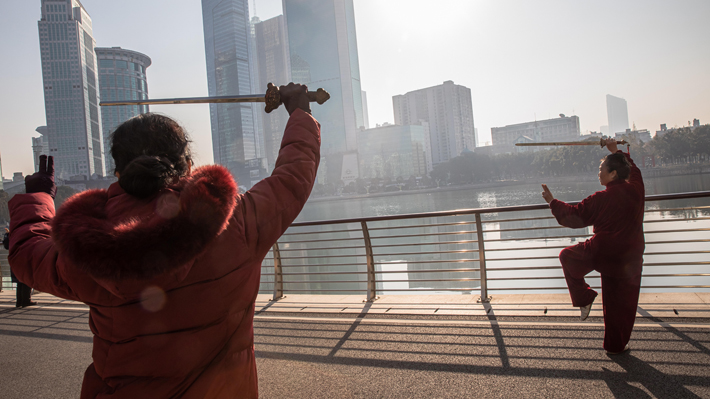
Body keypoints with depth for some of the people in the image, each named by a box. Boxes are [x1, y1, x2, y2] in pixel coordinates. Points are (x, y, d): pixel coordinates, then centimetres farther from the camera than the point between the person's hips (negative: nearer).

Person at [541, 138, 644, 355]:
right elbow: (632, 169, 20)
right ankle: (616, 345, 26)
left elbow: (573, 216, -9)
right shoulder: (636, 189, -3)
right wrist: (616, 152, 31)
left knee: (567, 256, 22)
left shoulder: (601, 198, -17)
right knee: (622, 302, 15)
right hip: (629, 259, 5)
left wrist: (552, 202, 2)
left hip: (601, 252, -4)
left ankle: (584, 298, 16)